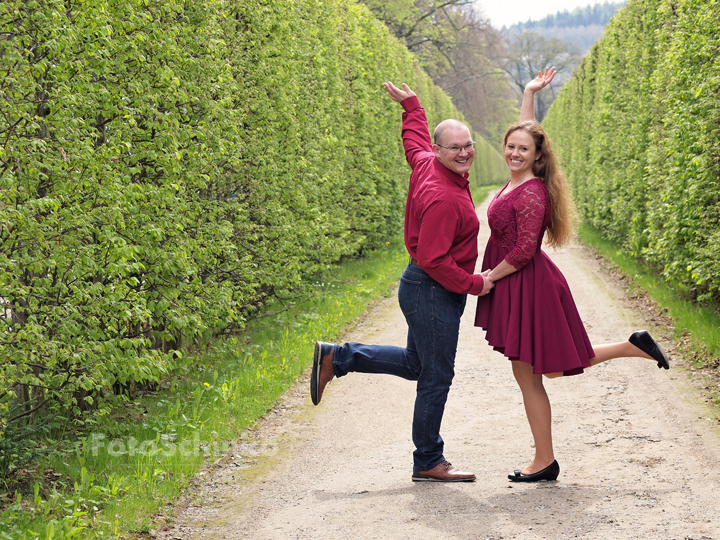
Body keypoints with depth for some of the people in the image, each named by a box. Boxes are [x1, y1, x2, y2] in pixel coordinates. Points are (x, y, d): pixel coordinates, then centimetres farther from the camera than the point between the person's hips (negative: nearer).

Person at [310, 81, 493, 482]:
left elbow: (415, 138, 25)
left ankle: (336, 358, 26)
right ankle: (428, 463, 13)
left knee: (416, 363, 24)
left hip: (430, 289, 10)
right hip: (433, 292, -10)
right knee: (436, 376, 1)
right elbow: (433, 258, -28)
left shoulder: (425, 164, 2)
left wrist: (412, 105, 43)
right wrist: (474, 284, -17)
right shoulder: (443, 199, -26)